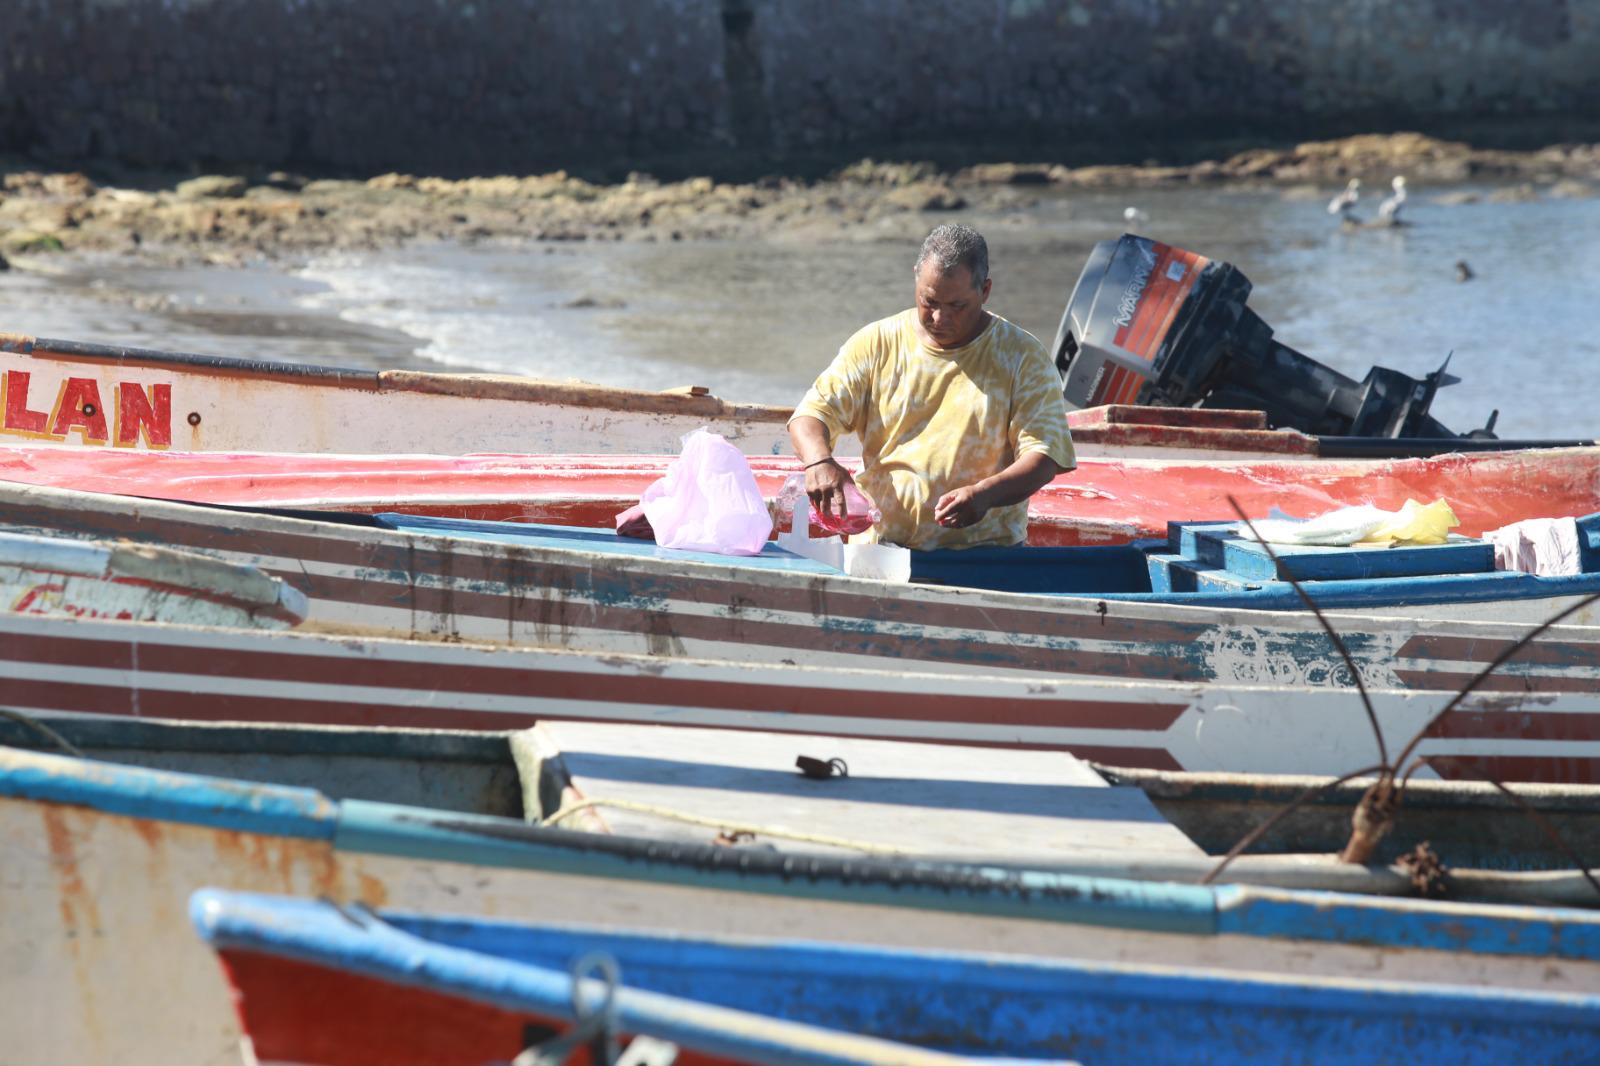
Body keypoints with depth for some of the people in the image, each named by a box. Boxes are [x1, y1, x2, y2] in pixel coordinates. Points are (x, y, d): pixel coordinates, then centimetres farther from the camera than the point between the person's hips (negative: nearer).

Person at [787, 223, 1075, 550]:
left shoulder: (1022, 356, 3)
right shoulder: (876, 344, 9)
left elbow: (1044, 457, -3)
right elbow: (813, 413, 6)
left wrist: (985, 495, -23)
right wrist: (819, 461, -18)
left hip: (984, 548, -2)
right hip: (881, 543, 2)